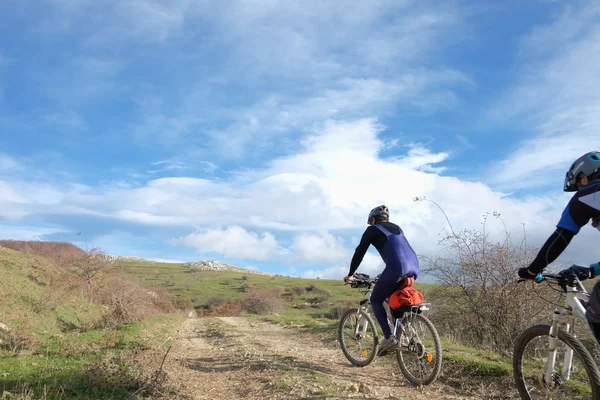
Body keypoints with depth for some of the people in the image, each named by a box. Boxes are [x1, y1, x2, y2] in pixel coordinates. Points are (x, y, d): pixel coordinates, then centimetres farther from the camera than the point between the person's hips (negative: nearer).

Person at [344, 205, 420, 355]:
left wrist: (350, 274, 21)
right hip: (413, 267, 7)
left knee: (375, 300, 11)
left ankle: (389, 337, 0)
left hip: (397, 268, -7)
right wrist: (387, 275, 49)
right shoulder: (396, 228, 32)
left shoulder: (373, 229, 13)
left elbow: (359, 252, 11)